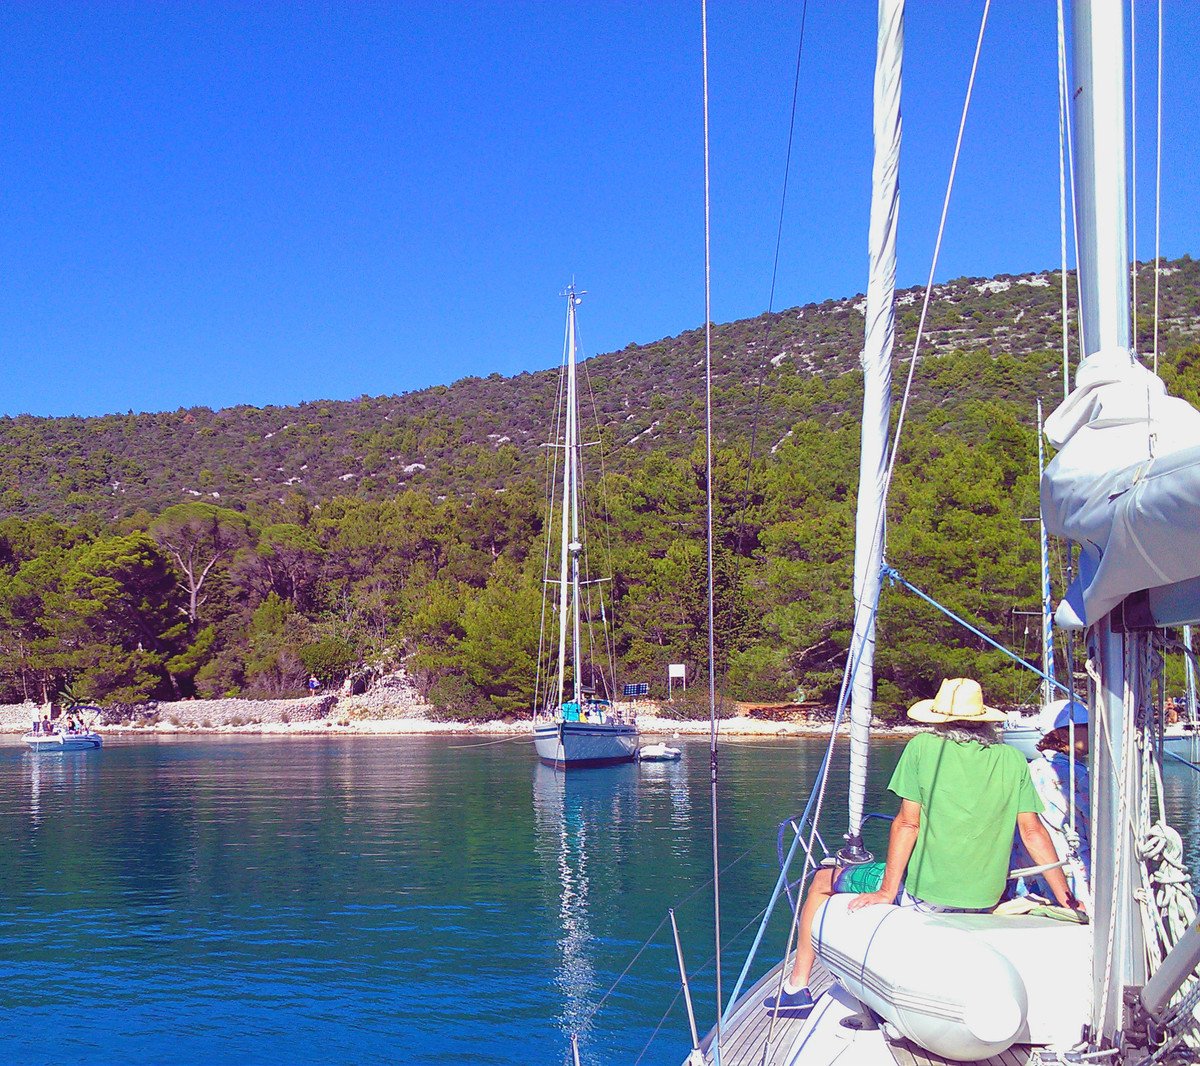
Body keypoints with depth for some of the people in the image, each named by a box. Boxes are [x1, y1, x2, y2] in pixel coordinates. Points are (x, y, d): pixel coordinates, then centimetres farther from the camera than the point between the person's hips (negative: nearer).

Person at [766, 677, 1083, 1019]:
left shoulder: (923, 747, -6)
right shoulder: (1013, 760, 3)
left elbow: (907, 823, -10)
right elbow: (1033, 831, 2)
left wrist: (887, 891, -8)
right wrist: (1067, 899, 8)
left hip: (924, 896, -5)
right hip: (984, 901, 5)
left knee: (822, 881, 17)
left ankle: (796, 990, 18)